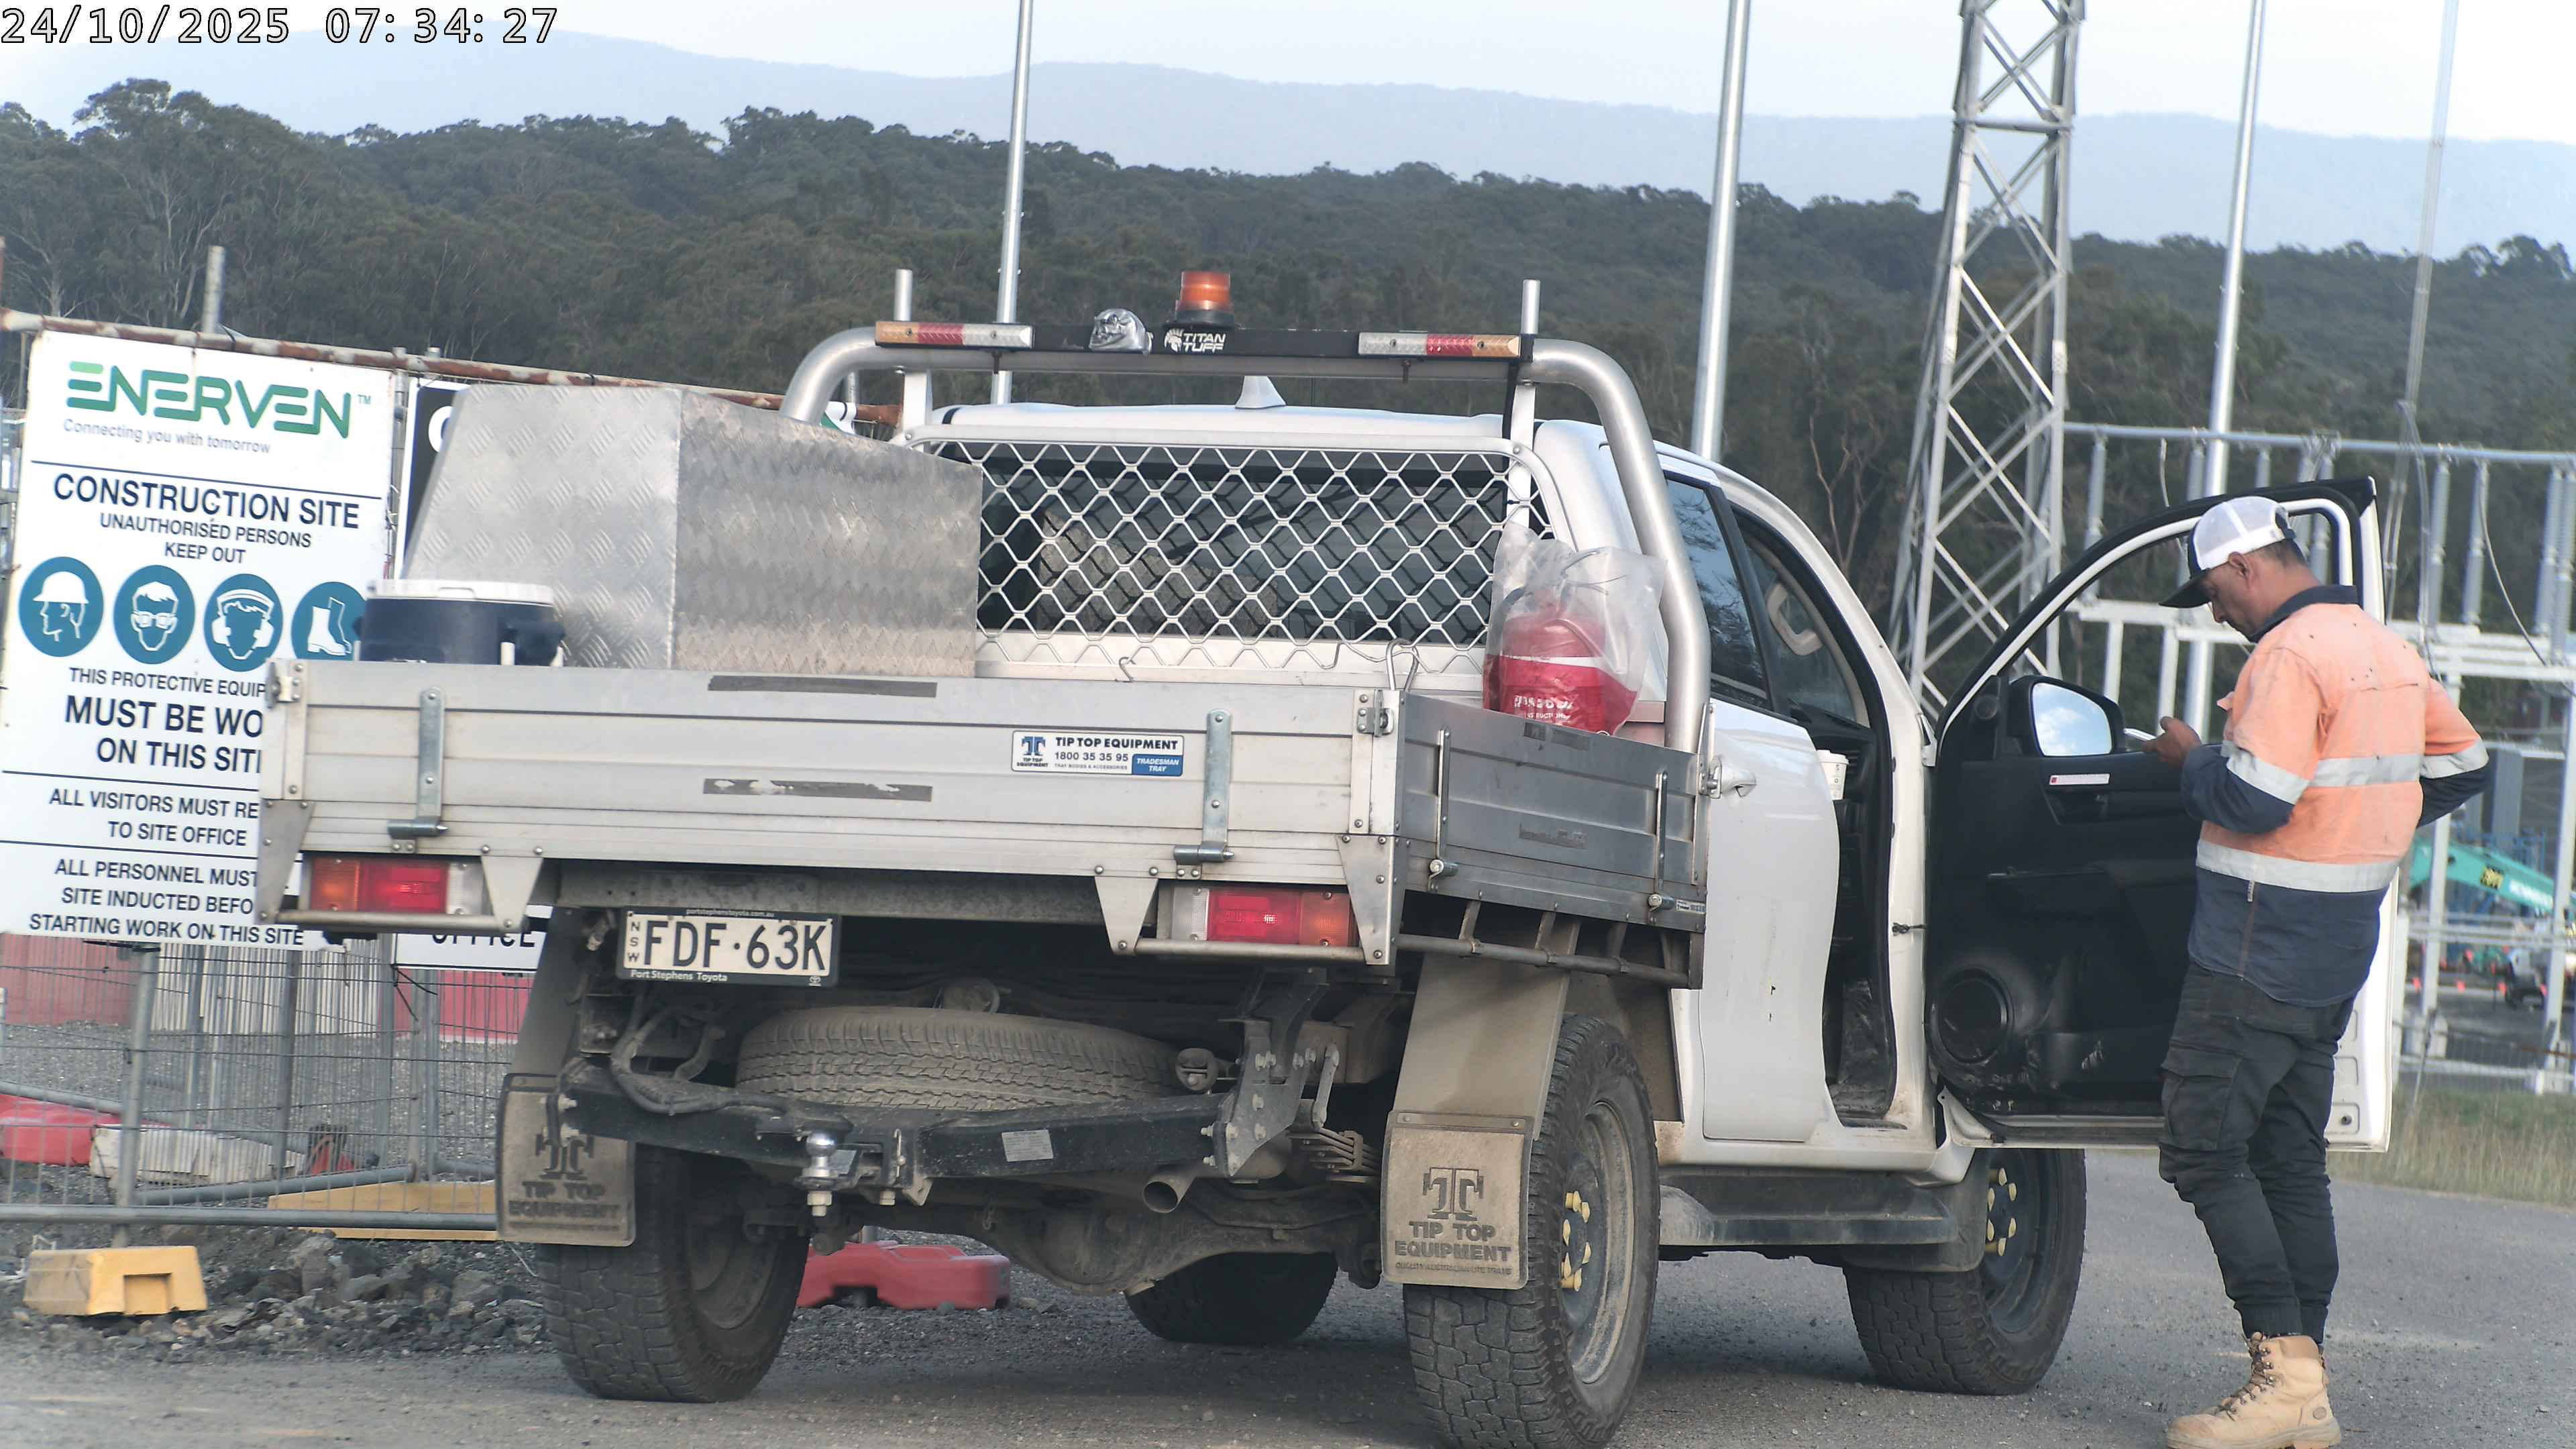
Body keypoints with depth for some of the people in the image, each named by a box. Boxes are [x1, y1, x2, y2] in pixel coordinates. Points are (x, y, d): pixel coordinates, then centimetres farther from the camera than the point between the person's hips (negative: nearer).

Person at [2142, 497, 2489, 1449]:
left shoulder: (2291, 655, -16)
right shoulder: (2387, 651, 13)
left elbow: (2256, 801, -23)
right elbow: (2462, 764, 24)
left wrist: (2190, 759, -5)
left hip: (2262, 948, -10)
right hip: (2341, 950, 10)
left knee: (2203, 1151, -7)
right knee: (2289, 1162, 12)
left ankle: (2286, 1370, -15)